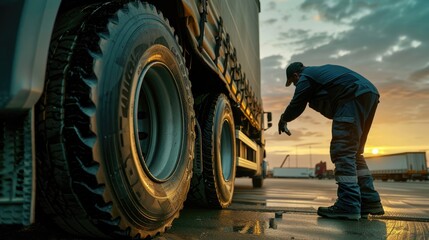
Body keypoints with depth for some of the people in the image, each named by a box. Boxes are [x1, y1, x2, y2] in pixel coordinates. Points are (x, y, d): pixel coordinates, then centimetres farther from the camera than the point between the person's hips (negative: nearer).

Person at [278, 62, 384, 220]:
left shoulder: (305, 78, 5)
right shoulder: (319, 71, 32)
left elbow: (296, 106, 8)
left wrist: (283, 120, 26)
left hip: (354, 96, -10)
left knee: (342, 152, -12)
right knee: (354, 152, 12)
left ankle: (348, 206, -18)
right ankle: (369, 201, 10)